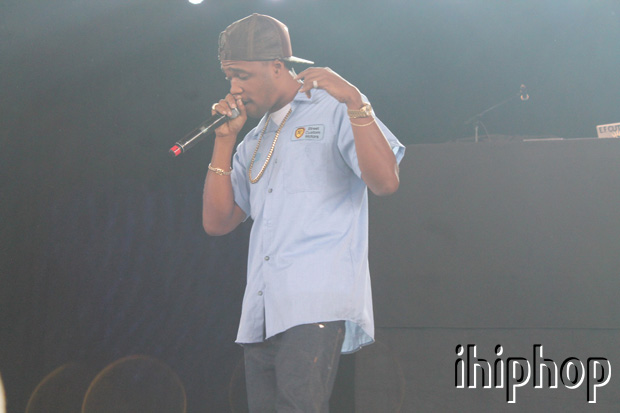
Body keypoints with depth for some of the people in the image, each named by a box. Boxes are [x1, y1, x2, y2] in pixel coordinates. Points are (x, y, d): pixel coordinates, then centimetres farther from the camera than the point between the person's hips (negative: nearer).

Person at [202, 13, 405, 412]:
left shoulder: (332, 111, 6)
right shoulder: (254, 142, 26)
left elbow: (385, 181, -10)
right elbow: (218, 222, 16)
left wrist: (355, 102, -19)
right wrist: (225, 137, 11)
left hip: (318, 304, -7)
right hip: (261, 315, 7)